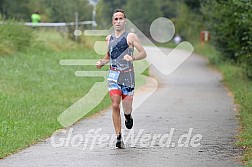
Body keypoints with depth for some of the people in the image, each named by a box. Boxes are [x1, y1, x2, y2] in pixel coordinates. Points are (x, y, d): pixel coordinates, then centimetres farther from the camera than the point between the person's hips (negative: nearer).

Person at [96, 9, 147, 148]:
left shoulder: (131, 37, -1)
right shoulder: (109, 38, 13)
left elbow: (143, 53, -2)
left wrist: (132, 57, -20)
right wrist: (102, 62, 6)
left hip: (127, 74, -2)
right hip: (113, 74, 2)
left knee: (127, 106, 0)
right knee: (115, 106, -10)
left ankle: (128, 117, 39)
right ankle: (119, 138, -6)